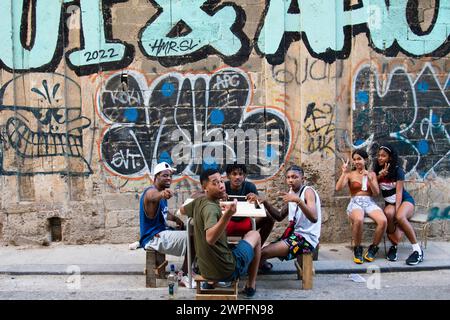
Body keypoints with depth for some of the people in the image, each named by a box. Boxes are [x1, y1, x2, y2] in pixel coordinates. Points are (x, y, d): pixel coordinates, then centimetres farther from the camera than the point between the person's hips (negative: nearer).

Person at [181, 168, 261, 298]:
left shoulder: (199, 201, -2)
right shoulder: (211, 207, -26)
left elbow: (182, 210, 22)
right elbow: (210, 238, -41)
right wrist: (227, 215, -53)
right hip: (226, 270, -8)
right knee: (254, 235, 16)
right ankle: (251, 285, 24)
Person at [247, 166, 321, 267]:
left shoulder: (308, 191, -12)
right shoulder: (291, 193, 12)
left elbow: (314, 218, -27)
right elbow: (280, 217, 14)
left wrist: (298, 200, -38)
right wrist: (265, 202, 1)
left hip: (306, 238, -8)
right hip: (295, 234, 8)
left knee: (264, 252, -17)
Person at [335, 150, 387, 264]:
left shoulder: (372, 174, 16)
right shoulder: (350, 174, 10)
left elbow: (376, 192, 5)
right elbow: (338, 188, -5)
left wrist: (369, 178, -8)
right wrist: (344, 172, -10)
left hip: (369, 202, 2)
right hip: (355, 202, -2)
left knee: (383, 221, -30)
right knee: (358, 220, -39)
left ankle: (373, 248, -7)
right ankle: (357, 249, -14)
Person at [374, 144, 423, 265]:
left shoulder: (398, 171, -9)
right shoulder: (377, 171, 4)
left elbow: (399, 192, -15)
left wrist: (396, 210, -24)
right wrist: (380, 176, -15)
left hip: (405, 200, -3)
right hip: (389, 203, 3)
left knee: (400, 217, -37)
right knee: (388, 213, -35)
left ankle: (418, 250, -24)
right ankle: (394, 245, -16)